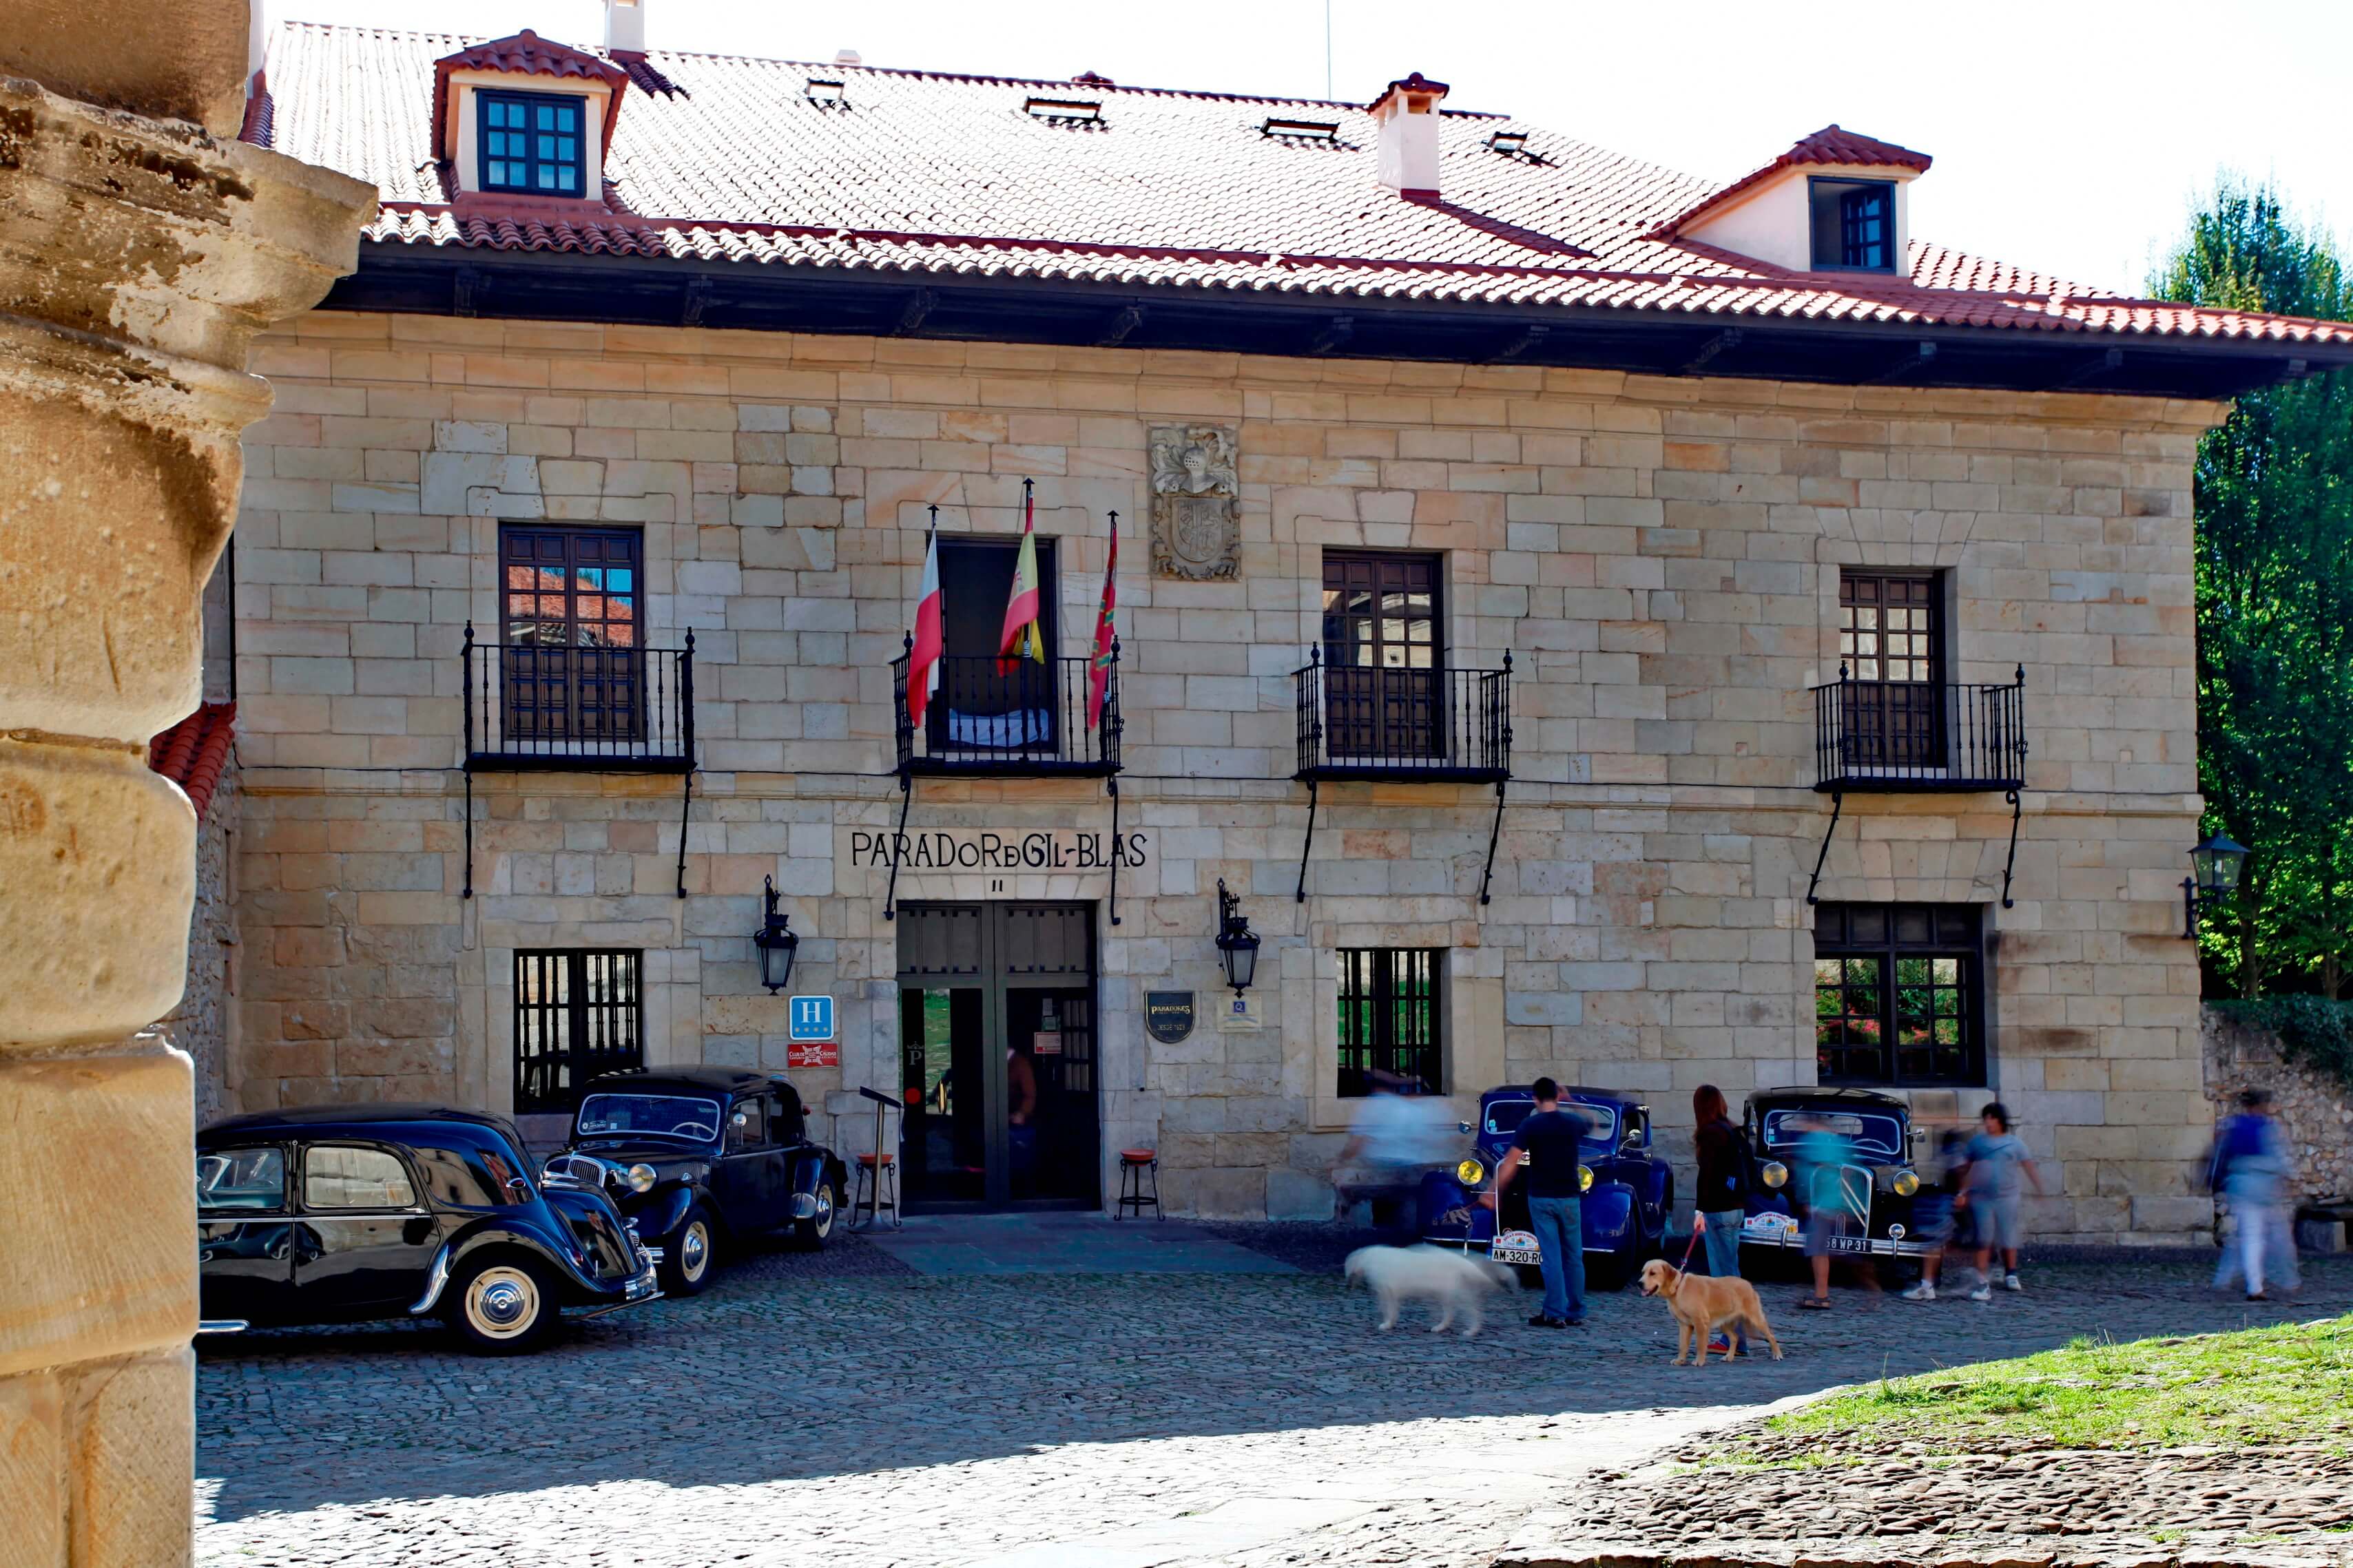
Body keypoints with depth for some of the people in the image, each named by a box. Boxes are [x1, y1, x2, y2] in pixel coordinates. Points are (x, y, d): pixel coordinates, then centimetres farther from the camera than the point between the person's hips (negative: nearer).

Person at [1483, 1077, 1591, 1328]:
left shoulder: (1529, 1126, -8)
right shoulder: (1572, 1122, 1)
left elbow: (1511, 1162, -14)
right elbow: (1591, 1125, 26)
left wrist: (1494, 1192, -11)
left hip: (1541, 1198, -2)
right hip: (1569, 1198, 2)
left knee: (1551, 1258, -2)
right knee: (1574, 1257, 11)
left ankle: (1555, 1314, -3)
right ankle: (1576, 1312, 15)